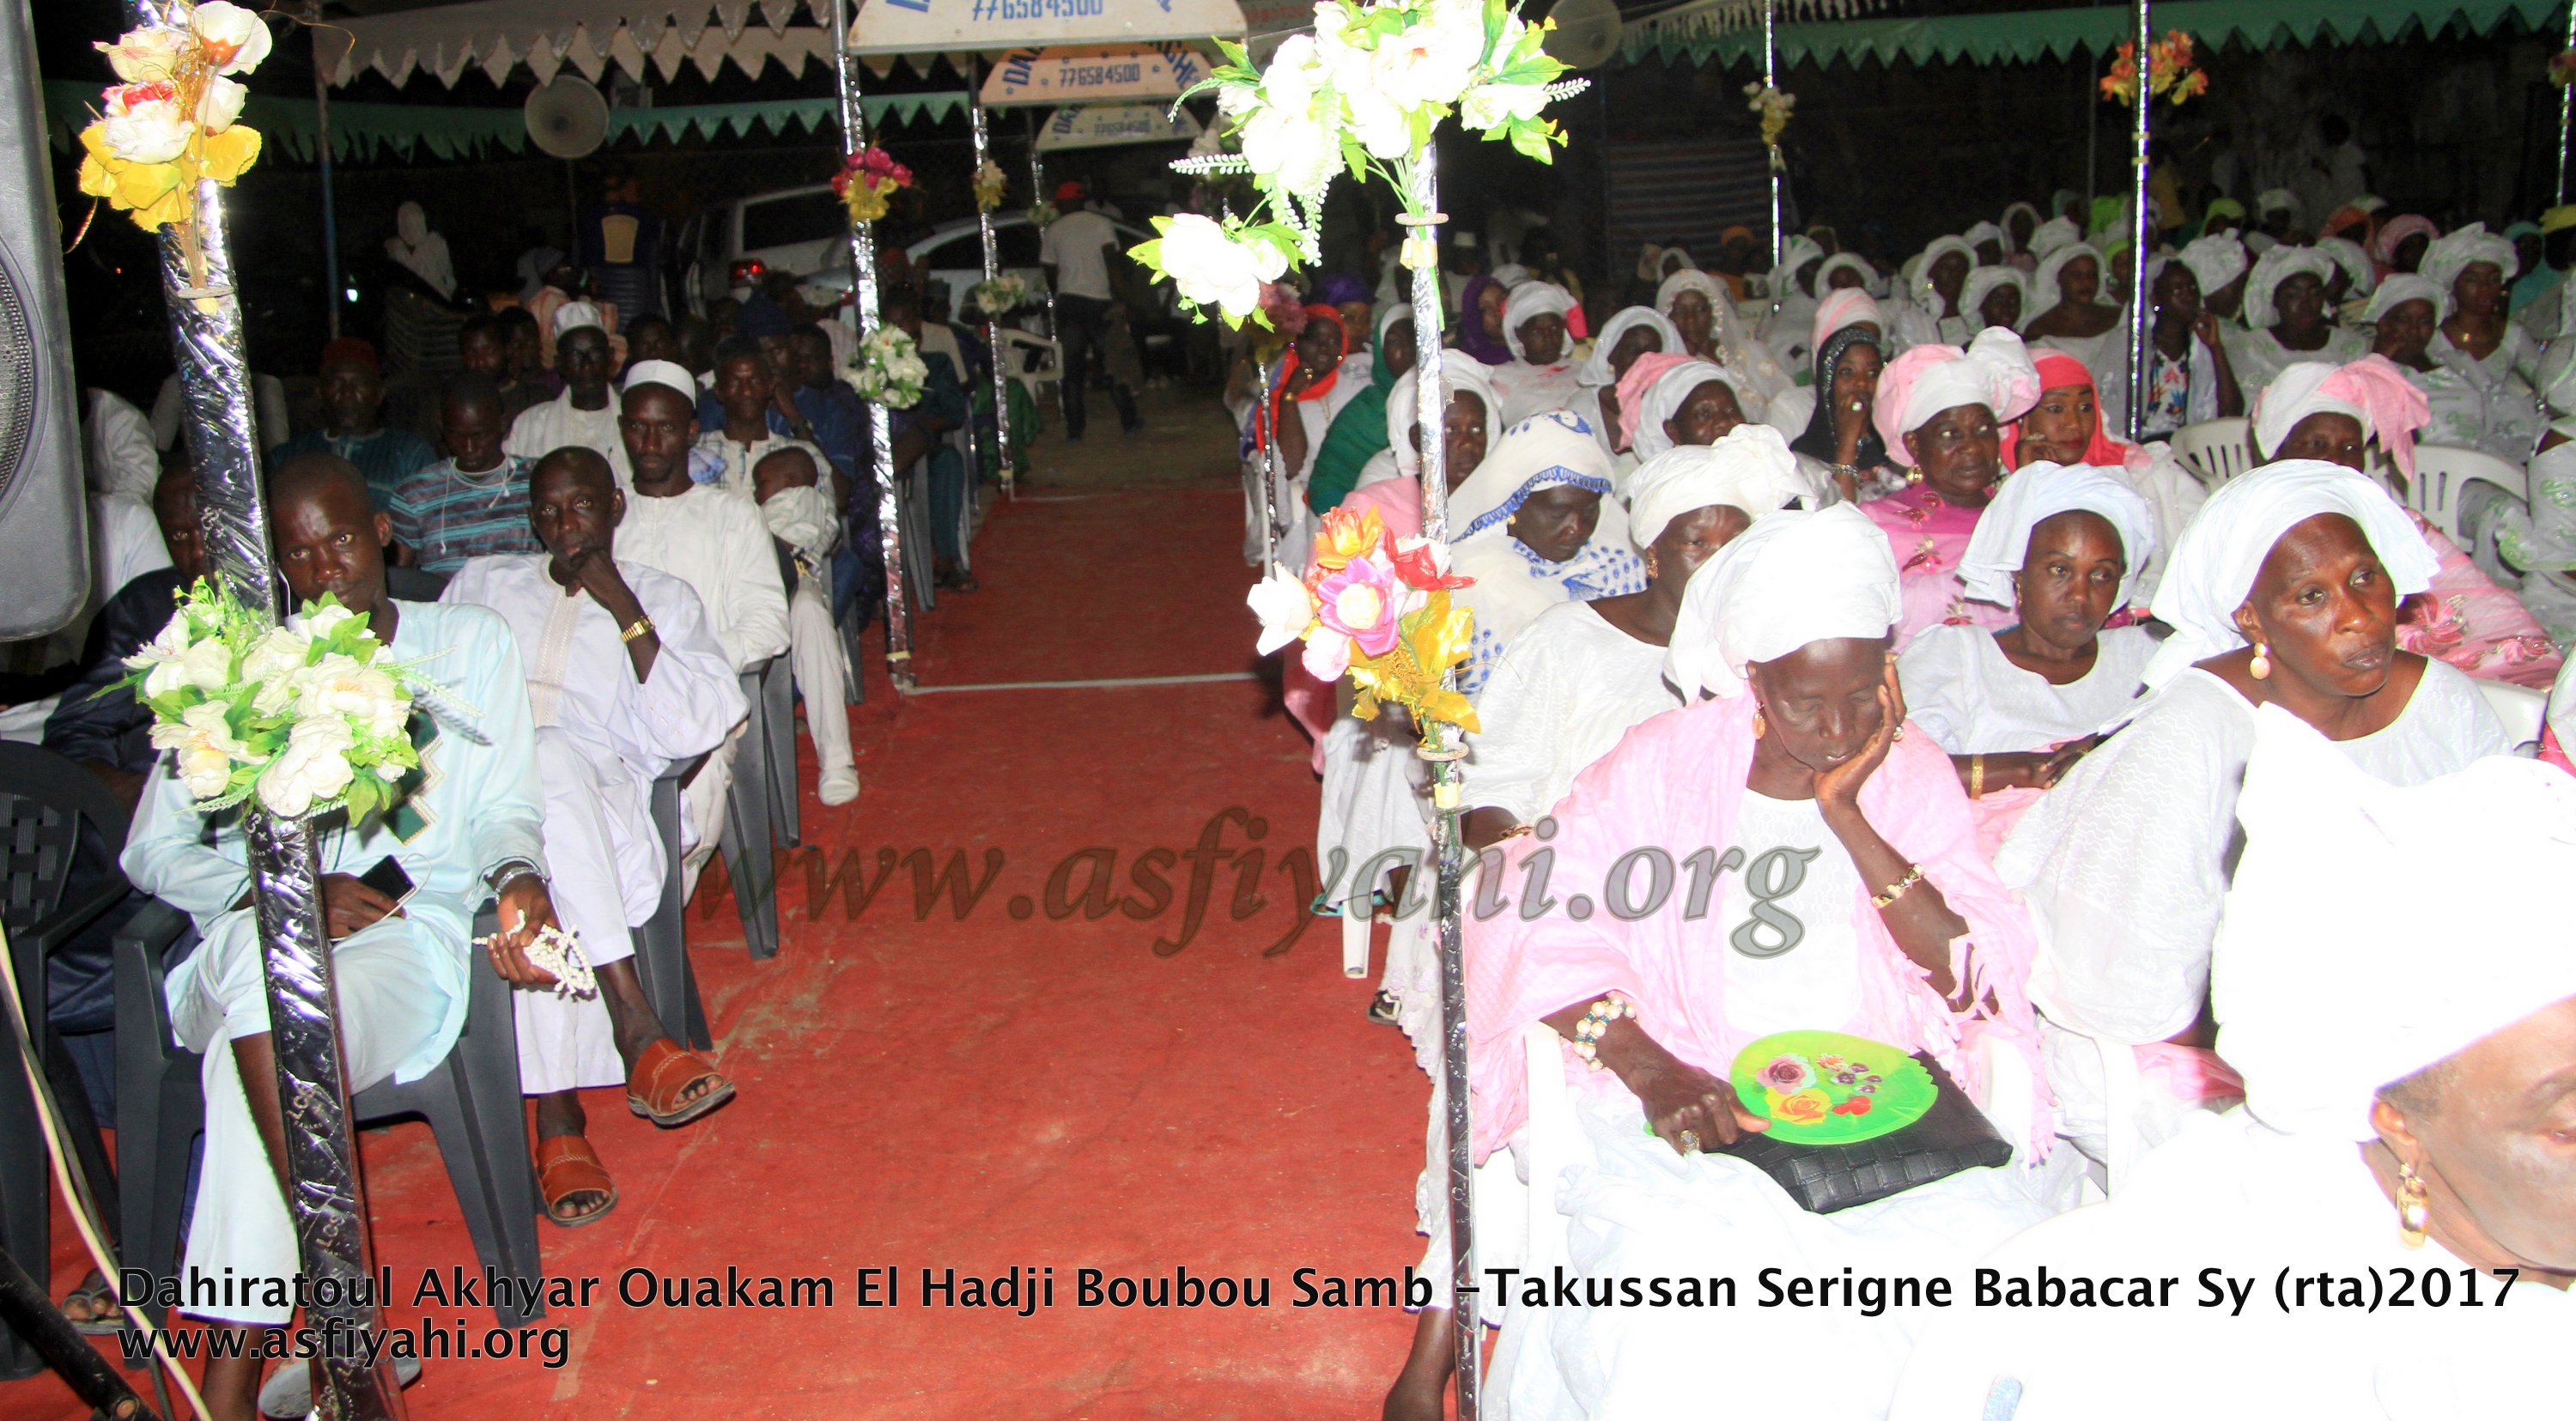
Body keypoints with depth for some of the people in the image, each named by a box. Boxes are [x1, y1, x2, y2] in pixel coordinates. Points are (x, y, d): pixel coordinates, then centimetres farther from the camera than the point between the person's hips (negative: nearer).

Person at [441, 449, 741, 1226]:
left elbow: (689, 731, 3)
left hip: (600, 786, -1)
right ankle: (634, 1025, -44)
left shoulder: (663, 599, 19)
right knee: (549, 761, -37)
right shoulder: (483, 582, 28)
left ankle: (557, 1111, -41)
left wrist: (625, 610, 0)